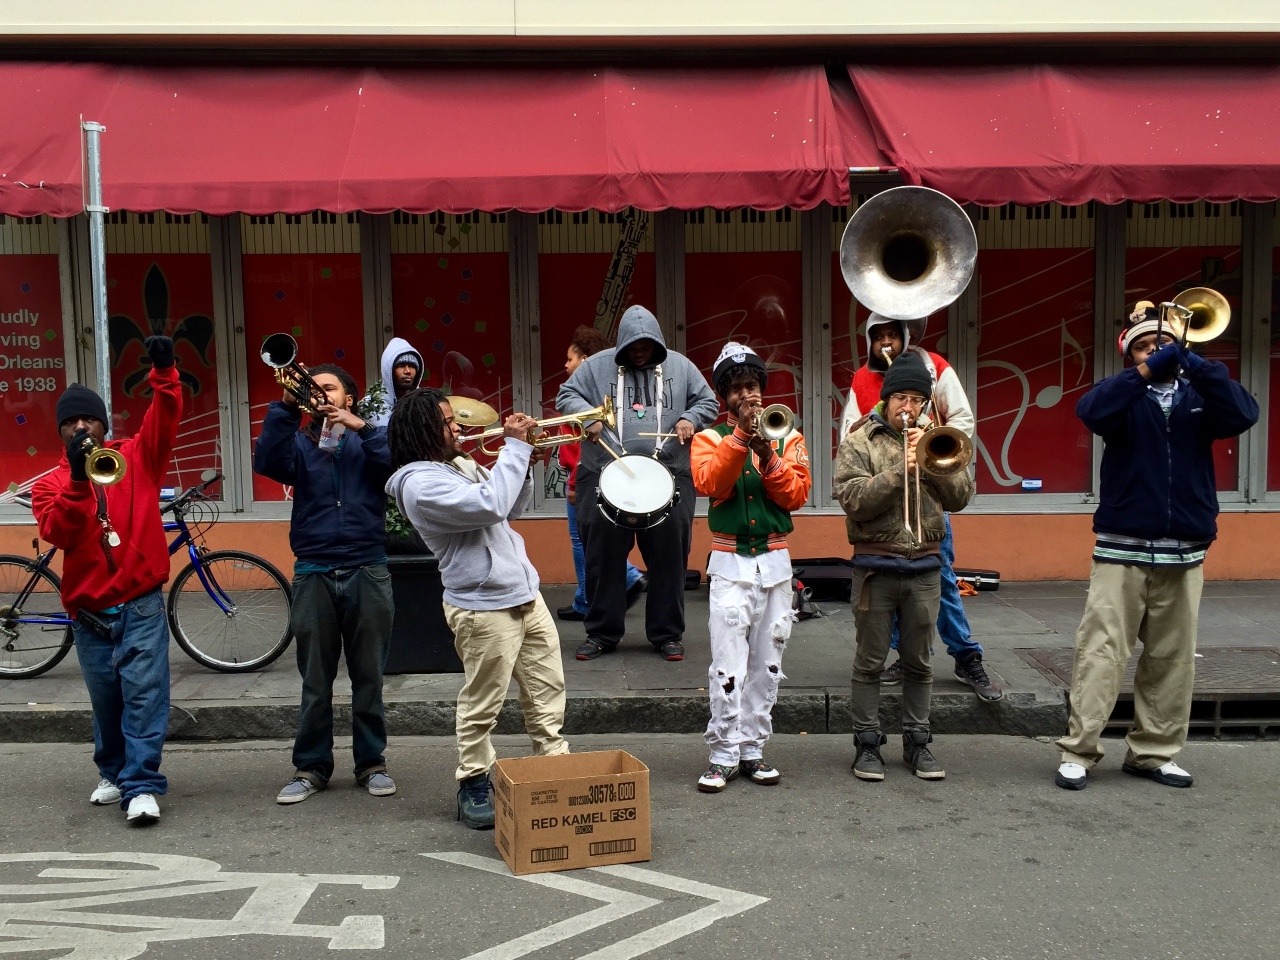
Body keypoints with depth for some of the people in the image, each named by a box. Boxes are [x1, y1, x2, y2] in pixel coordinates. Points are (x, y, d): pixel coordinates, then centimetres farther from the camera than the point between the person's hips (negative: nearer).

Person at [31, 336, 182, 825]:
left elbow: (165, 417, -13)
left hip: (140, 602, -2)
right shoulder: (50, 483, 4)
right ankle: (113, 773, 30)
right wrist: (78, 480, -26)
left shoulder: (137, 457, 2)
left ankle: (142, 785, -7)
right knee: (106, 698, 12)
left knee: (144, 692, -8)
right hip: (88, 609, 2)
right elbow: (57, 533, -13)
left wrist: (163, 372, -30)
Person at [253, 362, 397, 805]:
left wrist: (361, 427, -18)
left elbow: (398, 465, -9)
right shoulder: (299, 442, 11)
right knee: (315, 681, 6)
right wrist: (285, 407, -19)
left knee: (369, 677, 6)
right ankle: (311, 767, 16)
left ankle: (372, 762, 17)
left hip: (367, 572, 0)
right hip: (313, 574, 1)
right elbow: (268, 462, -10)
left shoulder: (368, 438, 10)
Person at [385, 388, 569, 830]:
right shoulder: (420, 483, -17)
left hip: (525, 594, 9)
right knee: (482, 704, 3)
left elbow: (513, 507, 21)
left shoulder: (462, 464, 12)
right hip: (484, 606, -9)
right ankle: (474, 784, 18)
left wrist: (523, 460, 5)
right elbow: (491, 506, -28)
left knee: (547, 689, 15)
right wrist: (515, 446, -19)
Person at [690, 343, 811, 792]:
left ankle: (753, 749, 18)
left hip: (775, 562, 3)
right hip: (730, 563, -3)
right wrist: (740, 436, -22)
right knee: (727, 664, -7)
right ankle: (724, 755, 1)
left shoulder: (786, 438, 8)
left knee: (766, 663, 8)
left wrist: (768, 457, -17)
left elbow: (797, 494, -5)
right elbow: (710, 483, -16)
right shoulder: (710, 438, 3)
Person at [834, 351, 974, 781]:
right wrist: (900, 470, -21)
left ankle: (917, 741, 22)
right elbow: (853, 499, -15)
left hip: (924, 566, 3)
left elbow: (960, 496, 0)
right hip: (876, 566, -3)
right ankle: (867, 743, 15)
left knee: (918, 662, 11)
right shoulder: (859, 442, -1)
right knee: (870, 661, 5)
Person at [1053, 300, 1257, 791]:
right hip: (1122, 549, -3)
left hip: (1184, 552, 3)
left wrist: (1195, 363, -19)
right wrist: (1147, 371, -25)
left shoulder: (1198, 396, 10)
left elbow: (1244, 413, -11)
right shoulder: (1127, 397, 4)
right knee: (1101, 650, -6)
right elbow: (1090, 410, -18)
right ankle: (1078, 752, -2)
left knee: (1172, 658, 8)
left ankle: (1153, 751, 19)